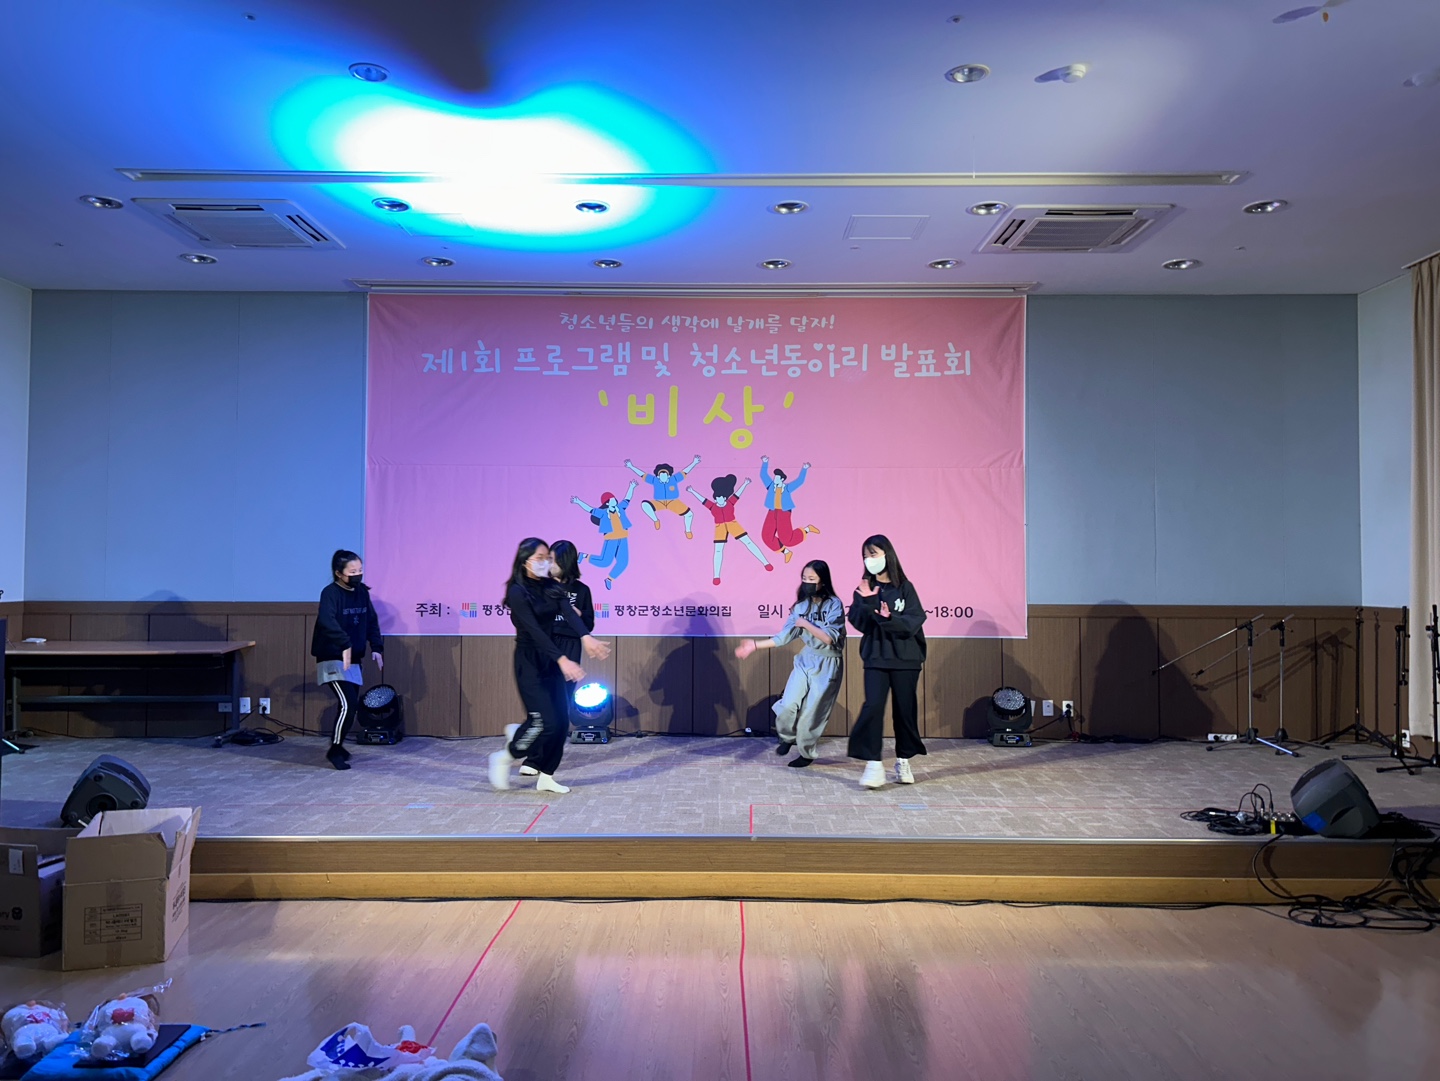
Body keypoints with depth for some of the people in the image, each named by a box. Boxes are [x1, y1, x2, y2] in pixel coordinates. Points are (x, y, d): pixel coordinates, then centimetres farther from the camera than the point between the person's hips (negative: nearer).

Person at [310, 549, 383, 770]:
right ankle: (335, 750, -1)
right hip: (333, 659, -7)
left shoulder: (362, 592, 6)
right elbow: (327, 621, -34)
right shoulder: (330, 593, -16)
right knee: (348, 704, -16)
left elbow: (371, 621, 14)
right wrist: (344, 644, -44)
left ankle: (337, 745, 27)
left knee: (352, 705, 9)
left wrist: (376, 648, 3)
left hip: (353, 659, 7)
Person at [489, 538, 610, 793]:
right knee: (545, 723, -11)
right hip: (529, 662, -7)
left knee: (561, 721, 4)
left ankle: (546, 776, 17)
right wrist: (563, 660, -34)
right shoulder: (518, 592, -14)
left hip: (551, 660, 7)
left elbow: (569, 613, -12)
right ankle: (505, 758, 11)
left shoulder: (552, 588, 5)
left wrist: (586, 637, -33)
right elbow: (534, 631, -24)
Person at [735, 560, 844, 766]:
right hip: (806, 660, 4)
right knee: (788, 705, -7)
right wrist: (755, 644, 0)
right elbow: (784, 637, 3)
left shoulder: (834, 604, -12)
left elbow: (830, 638, -20)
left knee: (812, 712, -1)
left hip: (828, 664, -4)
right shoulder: (800, 606, 2)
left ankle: (806, 753, 21)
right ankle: (787, 737, 24)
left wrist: (805, 624, -17)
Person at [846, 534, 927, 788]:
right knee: (873, 706, -13)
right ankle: (873, 764, -11)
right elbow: (859, 623, -4)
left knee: (905, 709, 6)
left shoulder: (905, 587, 0)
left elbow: (914, 621, -10)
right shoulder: (865, 589, 5)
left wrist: (889, 619, -24)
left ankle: (903, 760, 22)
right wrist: (867, 602, -19)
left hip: (905, 658, 0)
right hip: (876, 658, 0)